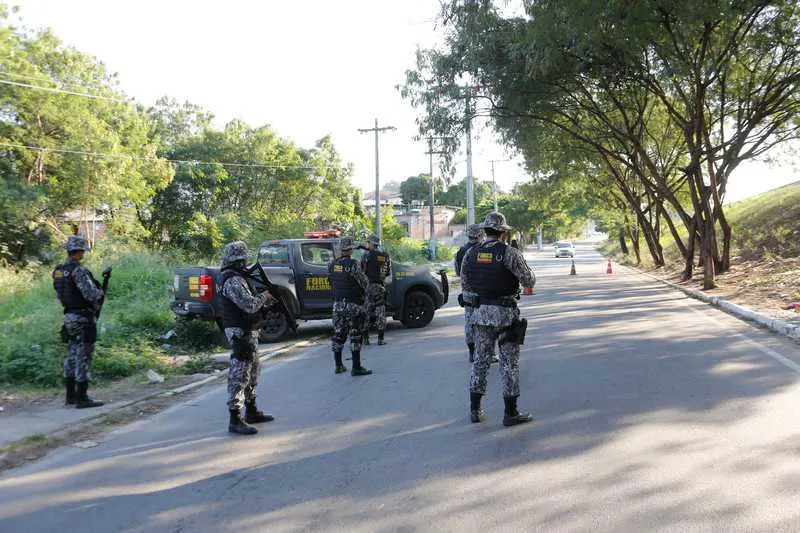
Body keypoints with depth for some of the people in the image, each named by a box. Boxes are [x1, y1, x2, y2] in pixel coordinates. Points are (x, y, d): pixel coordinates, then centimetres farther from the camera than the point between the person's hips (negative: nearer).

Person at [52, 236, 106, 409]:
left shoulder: (58, 271, 9)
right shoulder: (79, 270, -19)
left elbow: (61, 295, 16)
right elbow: (91, 294, -25)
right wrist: (101, 292, -2)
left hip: (69, 317, 9)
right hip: (83, 319, -9)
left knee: (72, 356, 16)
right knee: (83, 357, -4)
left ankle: (71, 395, 23)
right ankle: (82, 398, -1)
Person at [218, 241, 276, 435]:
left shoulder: (237, 277, 13)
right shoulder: (233, 281, -21)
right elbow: (250, 305, -27)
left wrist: (265, 299, 8)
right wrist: (264, 296, -9)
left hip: (247, 332, 11)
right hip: (241, 333, -11)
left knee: (253, 371, 20)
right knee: (239, 375, -8)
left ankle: (251, 411, 32)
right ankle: (235, 420, -5)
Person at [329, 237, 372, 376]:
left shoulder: (332, 265, 5)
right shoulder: (352, 264, -15)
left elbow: (332, 284, 10)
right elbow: (364, 282, -10)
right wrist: (364, 289, 11)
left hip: (337, 304, 6)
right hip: (353, 304, -6)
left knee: (338, 335, 13)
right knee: (355, 336, -2)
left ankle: (338, 366, 19)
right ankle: (356, 367, -2)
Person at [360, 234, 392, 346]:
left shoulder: (367, 256, -8)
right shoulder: (386, 256, 6)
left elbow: (361, 271, -8)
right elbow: (388, 272, 11)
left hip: (369, 286, -3)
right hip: (380, 287, 3)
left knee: (366, 312, 5)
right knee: (381, 313, 8)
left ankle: (365, 338, 5)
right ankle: (380, 339, 7)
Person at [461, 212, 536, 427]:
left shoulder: (471, 253, 1)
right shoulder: (509, 253, -14)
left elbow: (465, 281, 12)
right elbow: (529, 281, -11)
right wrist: (525, 272, 10)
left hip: (481, 311, 5)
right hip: (505, 313, -4)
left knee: (480, 360, 14)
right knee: (509, 362, 4)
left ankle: (475, 410, 19)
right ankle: (510, 413, 8)